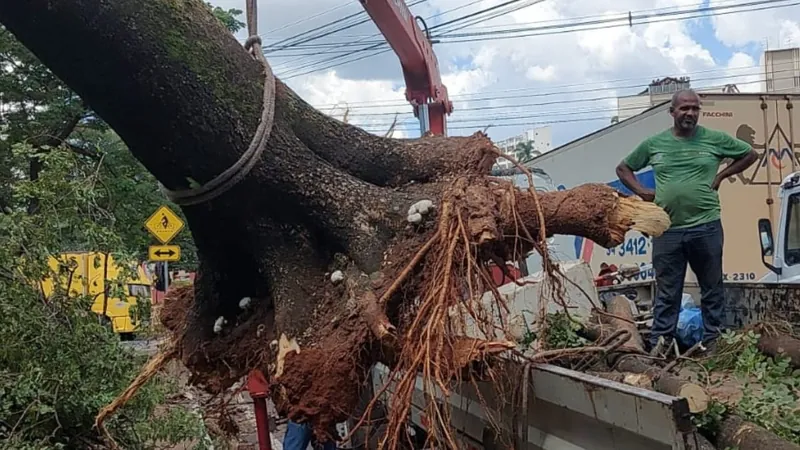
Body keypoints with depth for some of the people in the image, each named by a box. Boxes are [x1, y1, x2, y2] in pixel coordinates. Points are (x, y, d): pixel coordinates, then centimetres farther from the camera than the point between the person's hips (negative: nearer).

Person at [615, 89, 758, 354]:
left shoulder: (715, 139, 0)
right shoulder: (653, 144, 4)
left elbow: (750, 154, 13)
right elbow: (623, 169, 15)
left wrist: (722, 175, 2)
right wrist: (642, 192, 1)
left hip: (706, 228, 0)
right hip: (667, 230, 1)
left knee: (712, 288, 12)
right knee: (666, 292, 8)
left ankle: (712, 341, 25)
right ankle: (660, 343, 16)